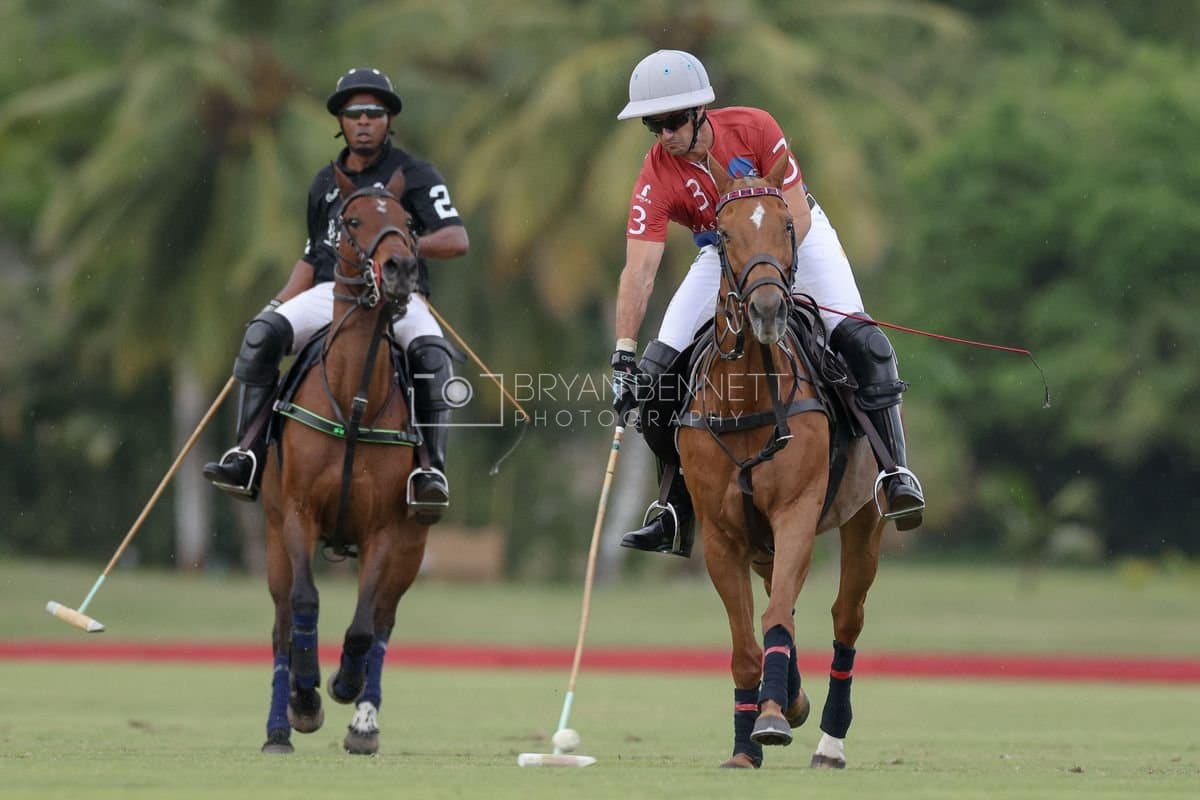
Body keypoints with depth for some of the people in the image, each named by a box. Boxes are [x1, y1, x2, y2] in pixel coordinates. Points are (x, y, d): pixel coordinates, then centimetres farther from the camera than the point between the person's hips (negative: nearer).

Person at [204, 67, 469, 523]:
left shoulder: (415, 176, 5)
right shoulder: (325, 185, 20)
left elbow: (457, 240, -5)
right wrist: (277, 305, 12)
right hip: (330, 293, 4)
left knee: (432, 354, -36)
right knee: (262, 334, -24)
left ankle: (433, 468, -39)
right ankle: (247, 457, -27)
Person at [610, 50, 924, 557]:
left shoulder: (754, 129, -26)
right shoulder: (655, 180, -24)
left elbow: (797, 216, -23)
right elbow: (638, 270, -32)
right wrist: (623, 356, -42)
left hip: (796, 234, -2)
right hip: (721, 253, 2)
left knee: (859, 338, -24)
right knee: (658, 369, -10)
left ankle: (894, 470, -20)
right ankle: (676, 518, 0)